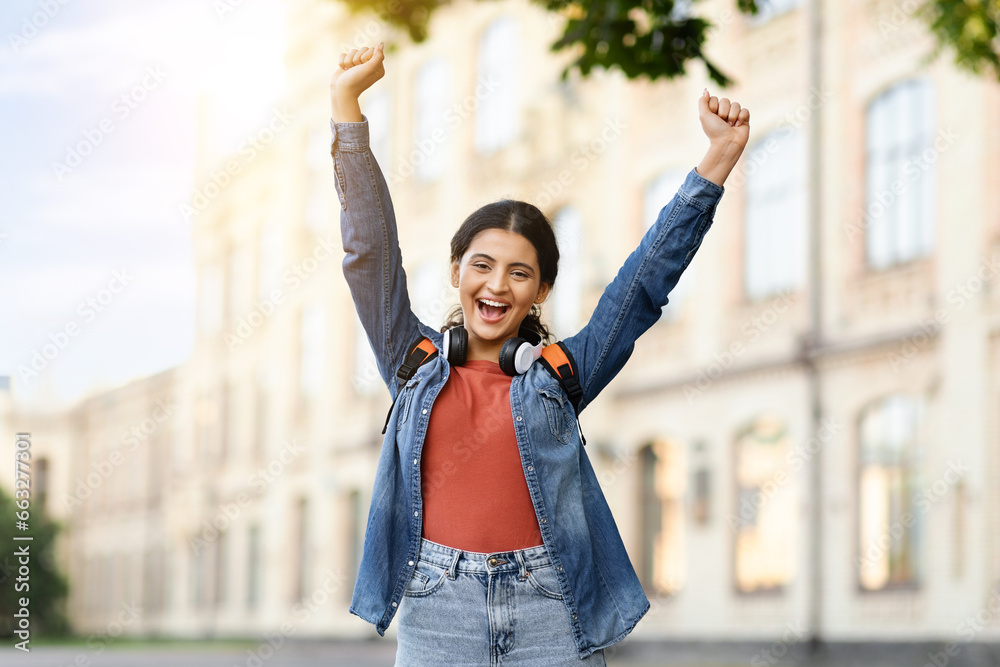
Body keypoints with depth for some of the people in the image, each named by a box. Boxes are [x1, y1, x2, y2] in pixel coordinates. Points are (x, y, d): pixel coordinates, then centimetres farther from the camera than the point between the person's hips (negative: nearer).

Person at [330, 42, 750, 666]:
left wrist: (718, 159, 6)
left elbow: (649, 275, 9)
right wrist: (347, 101, 4)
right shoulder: (416, 364, 12)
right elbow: (371, 248, 8)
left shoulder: (560, 374, 11)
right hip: (435, 615, 0)